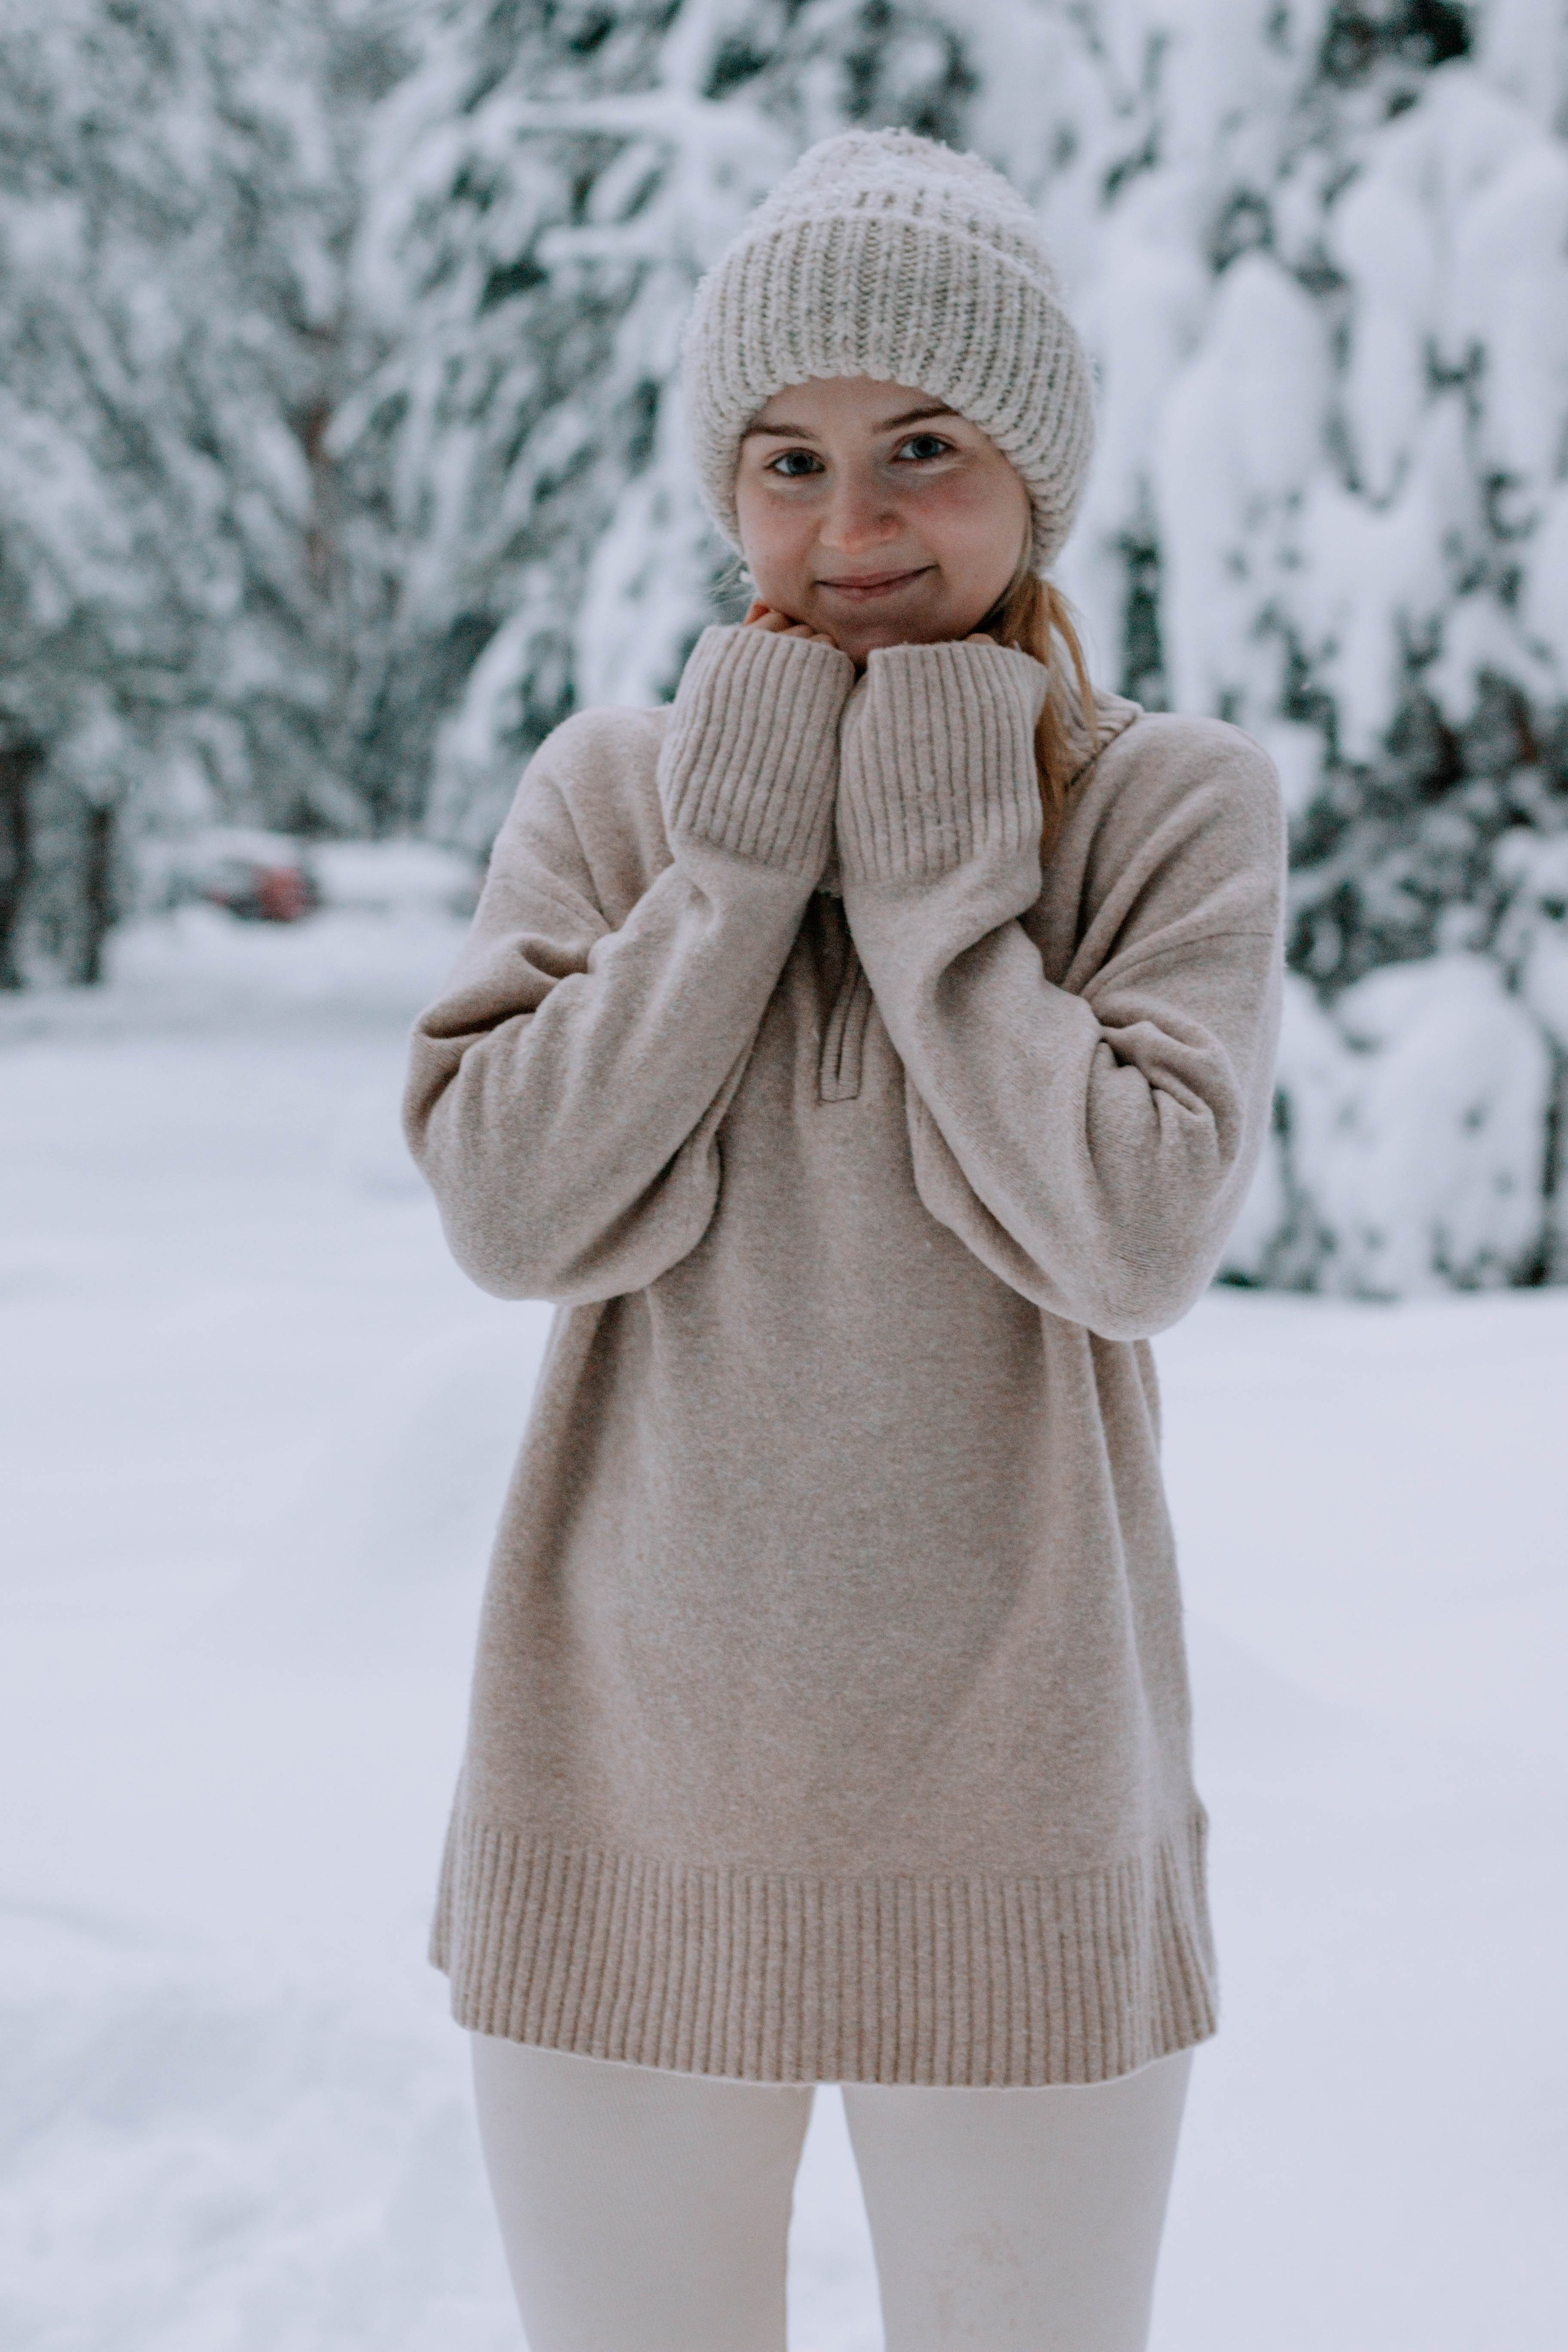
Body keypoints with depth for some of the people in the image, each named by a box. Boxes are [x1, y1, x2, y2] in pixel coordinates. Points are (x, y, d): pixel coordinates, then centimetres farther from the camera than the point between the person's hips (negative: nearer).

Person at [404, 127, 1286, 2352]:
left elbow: (1136, 1235, -15)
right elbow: (516, 1207, -9)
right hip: (626, 1812, 2)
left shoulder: (1178, 803, -2)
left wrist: (933, 870, -13)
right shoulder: (612, 788, 3)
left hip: (1016, 1836, -1)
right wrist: (738, 857, -11)